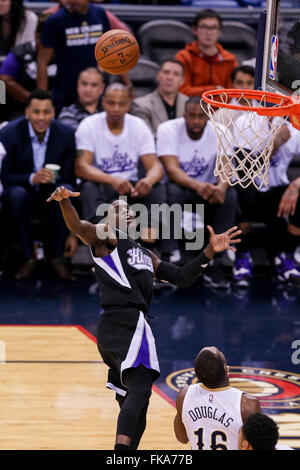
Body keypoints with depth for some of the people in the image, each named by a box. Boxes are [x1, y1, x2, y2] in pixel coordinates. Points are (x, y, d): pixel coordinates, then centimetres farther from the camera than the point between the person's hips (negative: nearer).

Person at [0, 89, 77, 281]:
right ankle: (28, 258, -20)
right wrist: (31, 179, -35)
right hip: (22, 193, -1)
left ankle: (56, 257, -18)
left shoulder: (66, 135, -10)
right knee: (17, 193, -37)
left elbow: (70, 181, -9)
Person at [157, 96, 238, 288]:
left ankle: (215, 266, -27)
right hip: (178, 185, -3)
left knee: (229, 195, -28)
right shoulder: (168, 130, -15)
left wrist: (221, 186, -43)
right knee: (172, 192, -37)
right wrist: (197, 186, -47)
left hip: (206, 189, 3)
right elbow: (171, 169, -27)